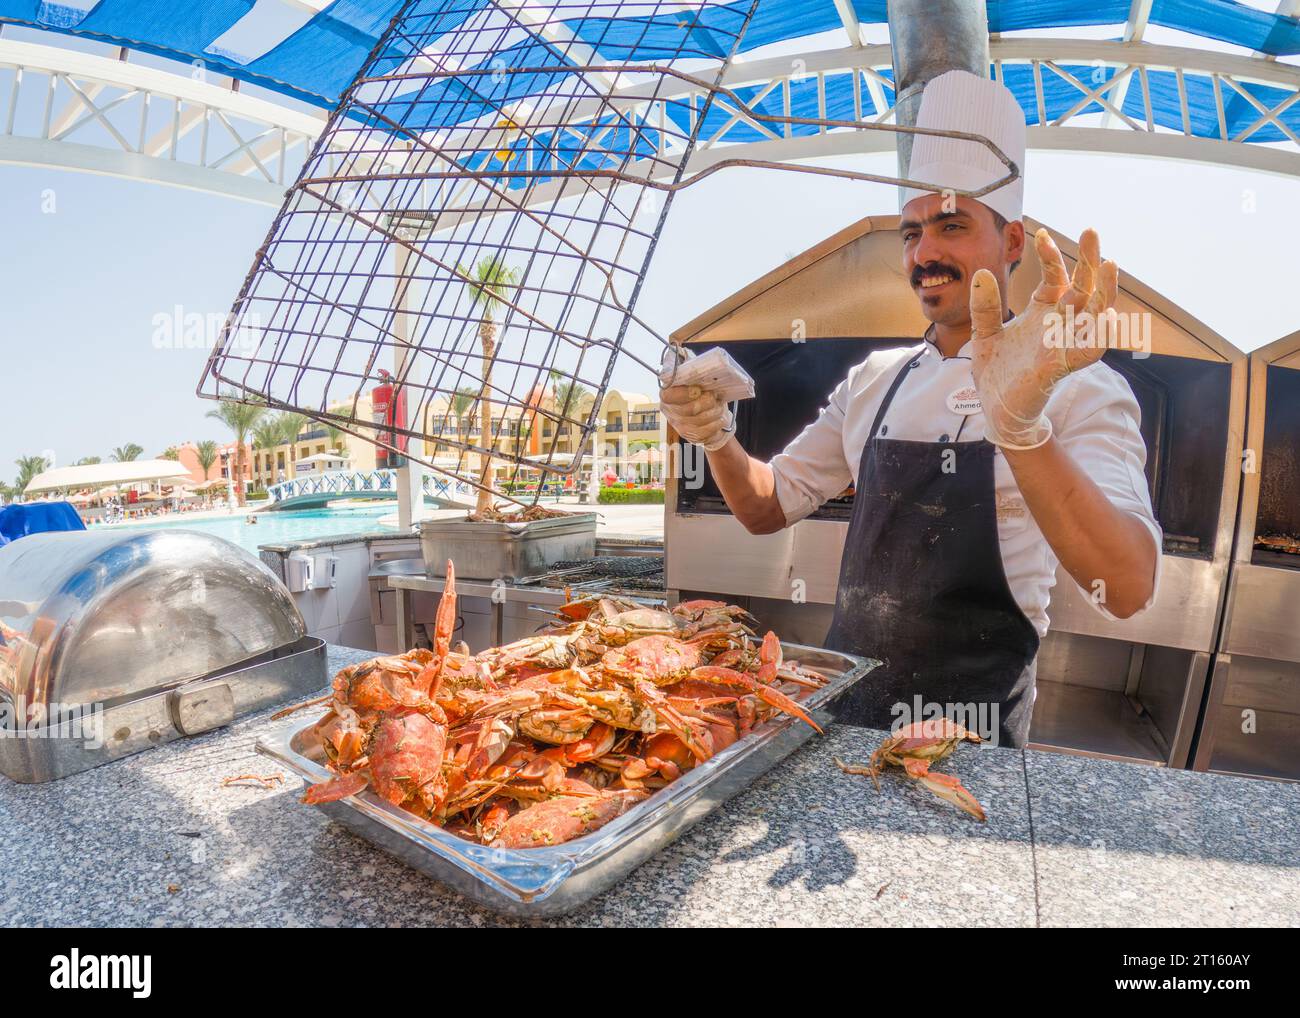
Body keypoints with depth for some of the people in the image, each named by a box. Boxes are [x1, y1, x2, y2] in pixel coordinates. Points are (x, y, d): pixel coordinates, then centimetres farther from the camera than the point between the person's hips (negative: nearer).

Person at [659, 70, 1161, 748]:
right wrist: (717, 437, -15)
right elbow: (768, 507, 4)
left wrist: (1022, 423, -42)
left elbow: (1128, 590, -27)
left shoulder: (1079, 388, -13)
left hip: (969, 721, -4)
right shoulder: (875, 380, 3)